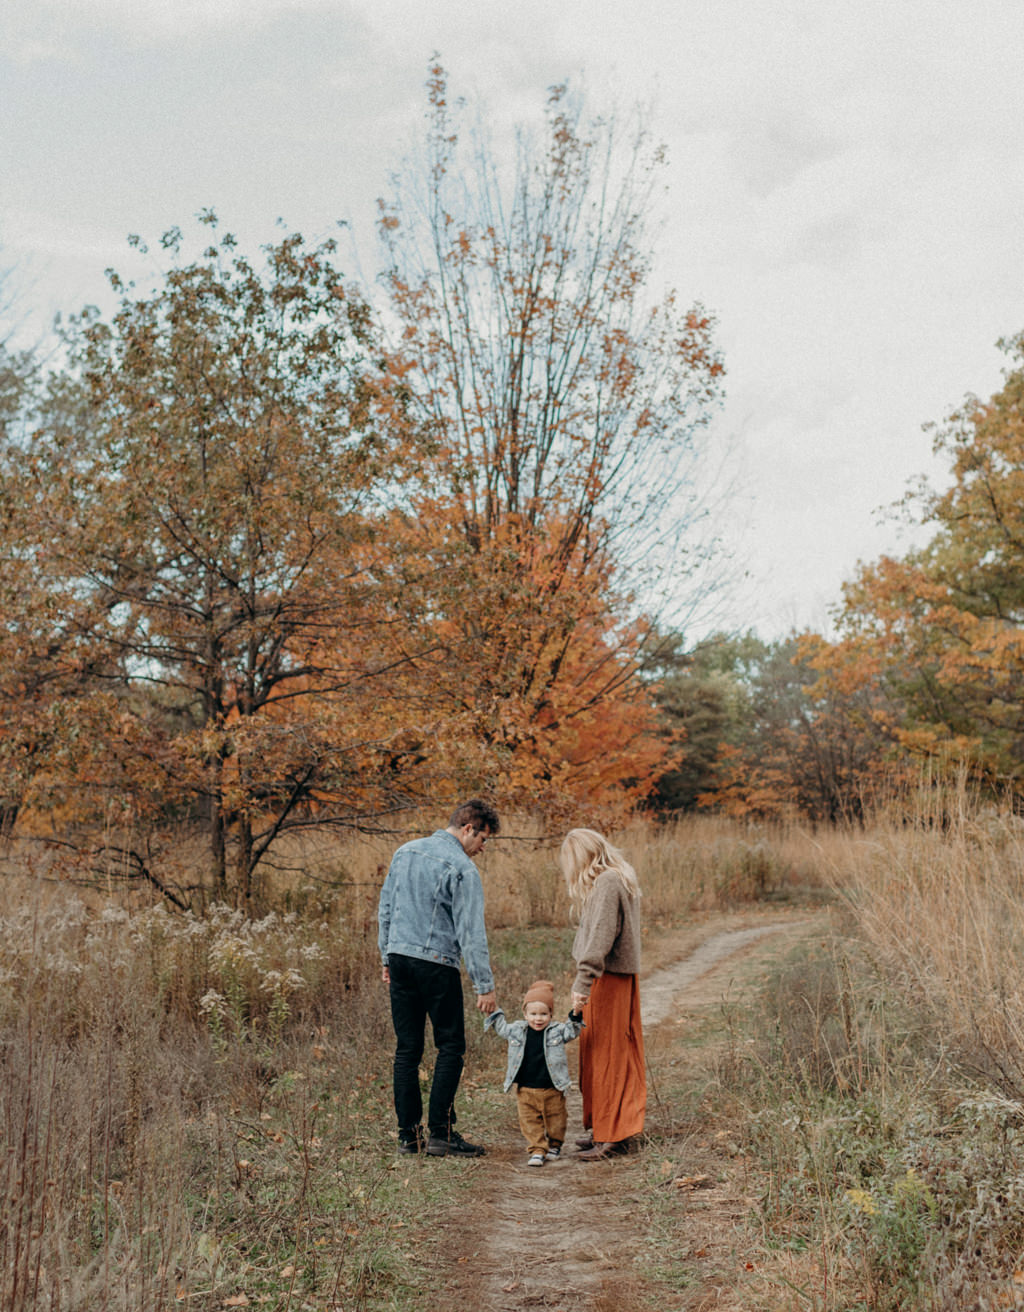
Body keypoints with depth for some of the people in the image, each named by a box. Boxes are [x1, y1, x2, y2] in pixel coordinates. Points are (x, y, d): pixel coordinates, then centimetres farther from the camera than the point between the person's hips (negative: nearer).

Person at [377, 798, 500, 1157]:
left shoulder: (405, 852, 11)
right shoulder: (462, 868, -10)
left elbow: (385, 909, 17)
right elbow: (470, 932, -13)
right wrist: (485, 986, -10)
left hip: (400, 957, 7)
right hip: (436, 964, -7)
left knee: (407, 1048, 10)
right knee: (450, 1046, 3)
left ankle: (408, 1134, 12)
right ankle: (440, 1132, 0)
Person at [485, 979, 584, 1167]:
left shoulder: (556, 1031, -5)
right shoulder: (517, 1030, 2)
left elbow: (572, 1031, -10)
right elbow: (501, 1028, 17)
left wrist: (576, 1015, -26)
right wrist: (494, 1011, 9)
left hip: (552, 1089, -1)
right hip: (525, 1090, 1)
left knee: (555, 1119, 12)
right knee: (530, 1121, 2)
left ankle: (554, 1145, 34)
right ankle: (537, 1150, 13)